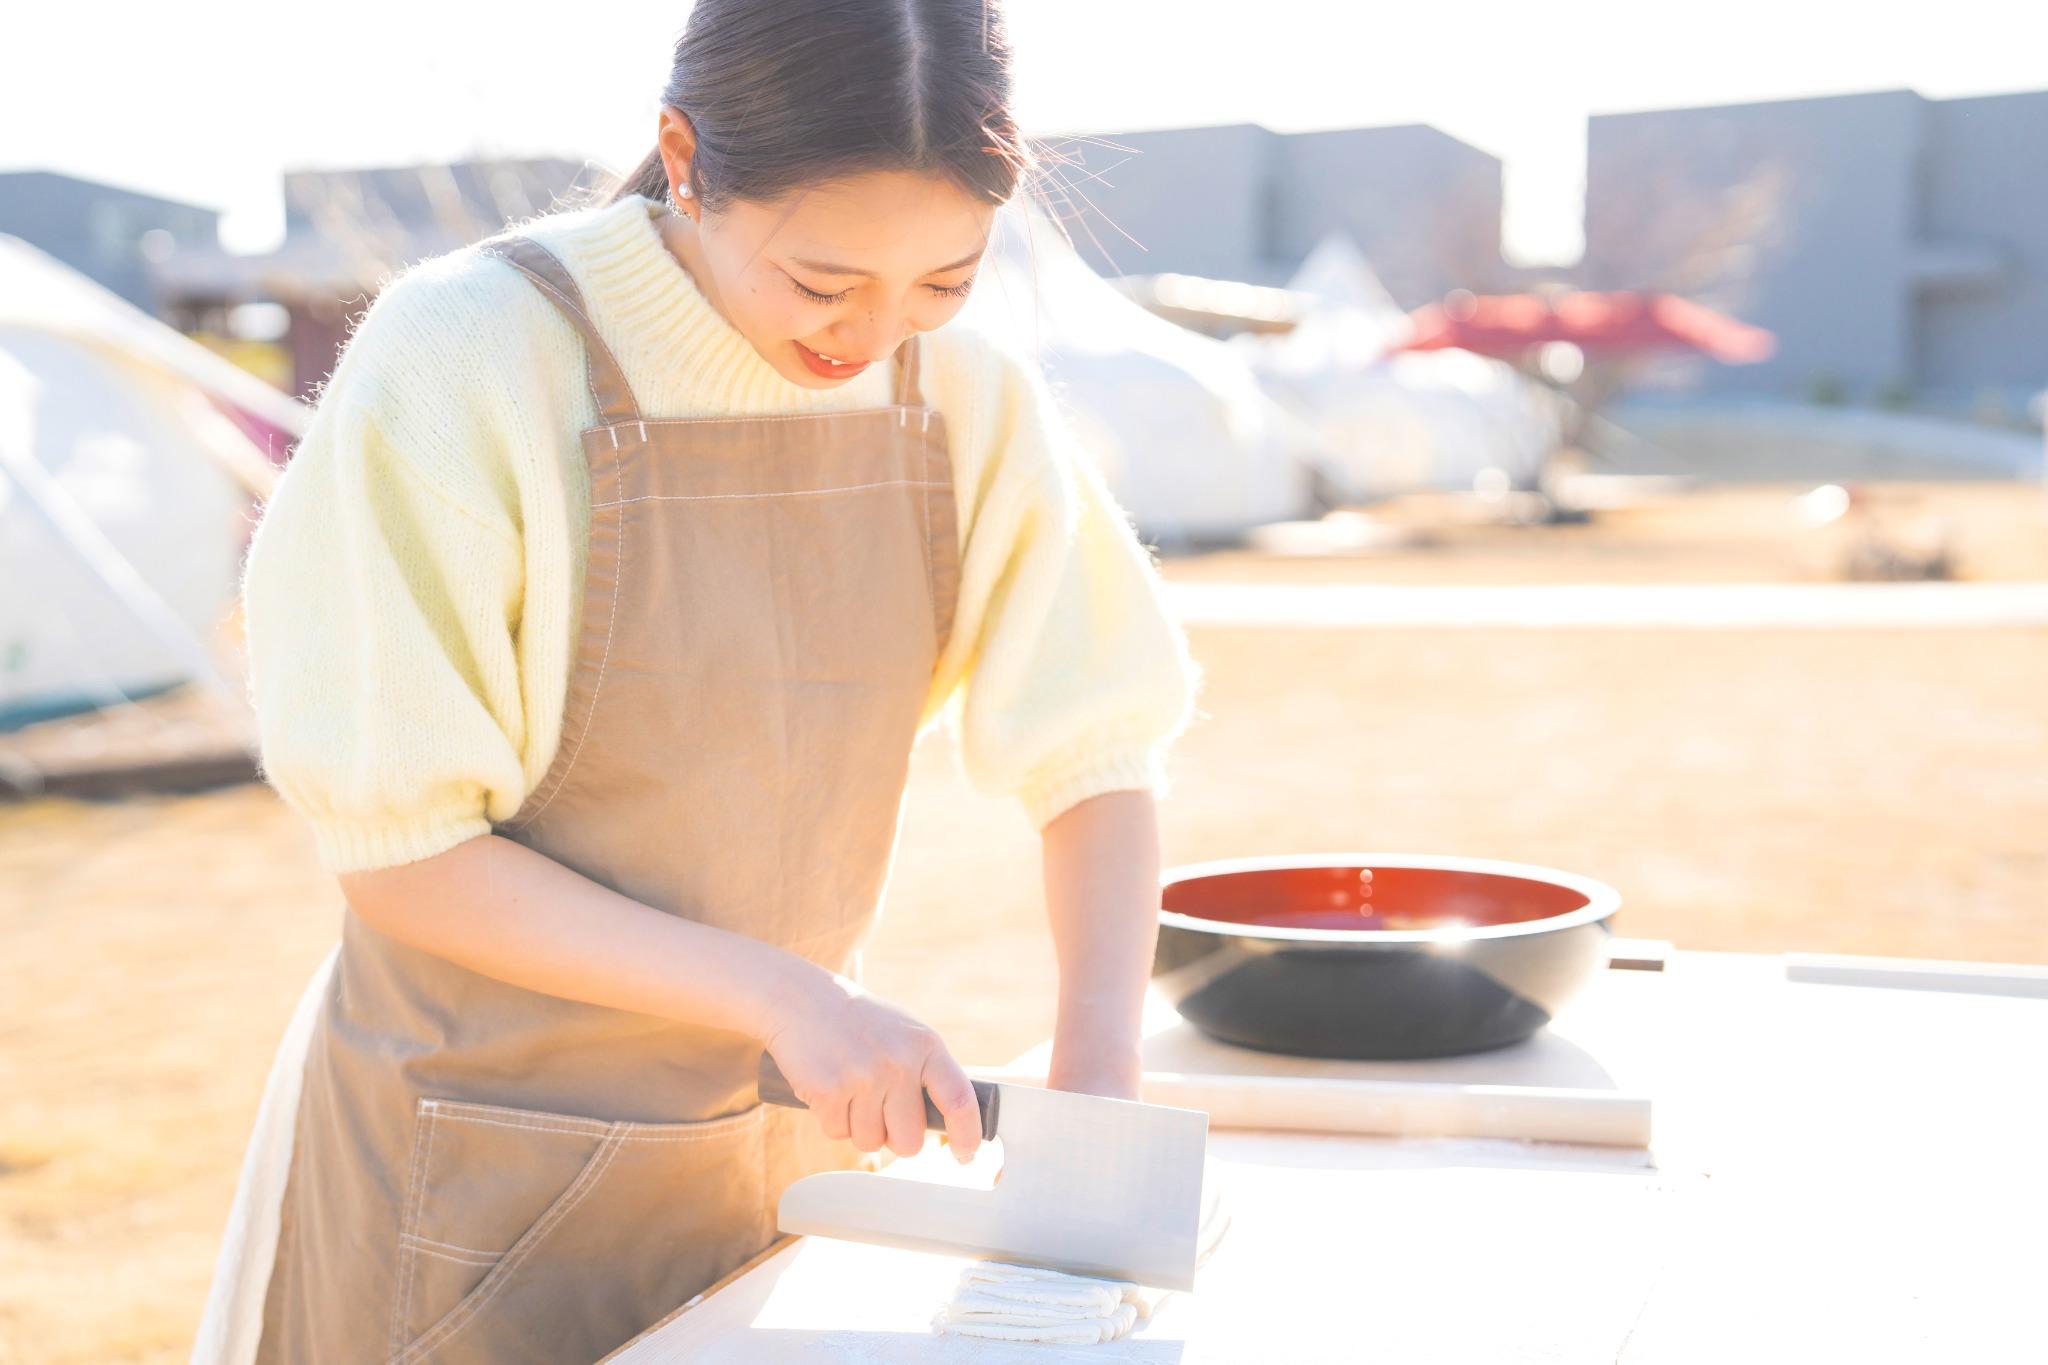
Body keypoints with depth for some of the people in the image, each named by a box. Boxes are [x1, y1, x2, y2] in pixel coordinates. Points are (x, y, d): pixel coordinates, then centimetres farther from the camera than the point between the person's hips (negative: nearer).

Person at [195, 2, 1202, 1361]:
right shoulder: (459, 362, -20)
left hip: (789, 1133, 4)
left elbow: (1100, 756, -1)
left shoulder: (971, 394, -7)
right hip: (491, 1177, -4)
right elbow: (397, 850, -17)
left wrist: (1097, 1072, -16)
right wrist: (782, 992, -24)